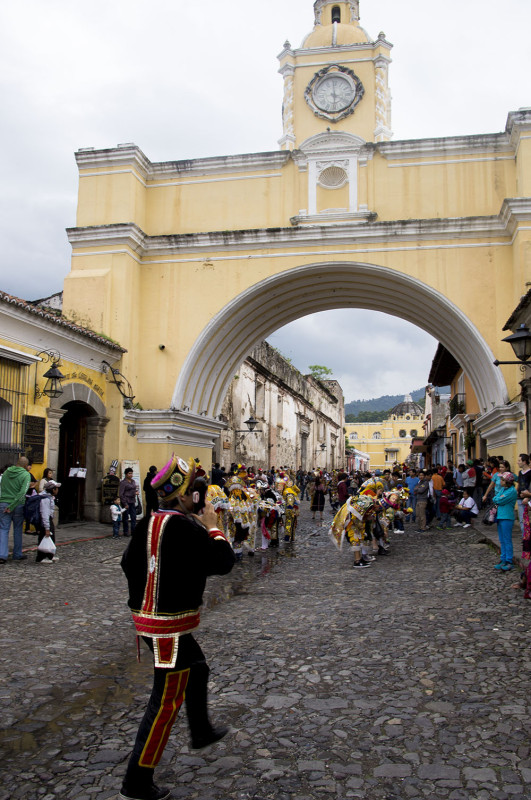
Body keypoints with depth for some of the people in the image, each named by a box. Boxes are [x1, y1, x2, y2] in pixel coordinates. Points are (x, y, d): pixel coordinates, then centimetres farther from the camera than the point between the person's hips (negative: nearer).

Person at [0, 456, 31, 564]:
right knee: (18, 530, 11)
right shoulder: (26, 475, -8)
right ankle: (17, 554, 19)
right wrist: (12, 506, -15)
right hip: (18, 505, -2)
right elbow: (22, 493, -18)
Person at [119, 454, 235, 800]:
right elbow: (224, 562, -18)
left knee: (198, 669, 28)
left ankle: (202, 731, 48)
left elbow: (129, 562, 12)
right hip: (170, 624, -10)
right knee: (167, 700, 2)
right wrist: (213, 527, -5)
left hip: (147, 614, 10)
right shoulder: (187, 527, -24)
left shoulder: (147, 522, 2)